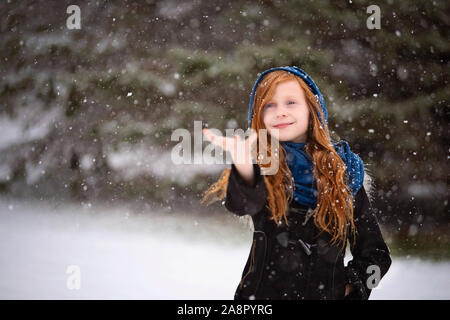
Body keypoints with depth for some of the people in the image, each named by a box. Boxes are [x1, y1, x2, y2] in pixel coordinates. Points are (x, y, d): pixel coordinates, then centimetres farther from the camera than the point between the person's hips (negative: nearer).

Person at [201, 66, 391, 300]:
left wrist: (348, 287, -6)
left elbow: (375, 253, 6)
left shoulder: (343, 170, 1)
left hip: (328, 294, 1)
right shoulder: (263, 167, -3)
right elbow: (244, 203, -27)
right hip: (262, 293, -1)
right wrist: (244, 165, -45)